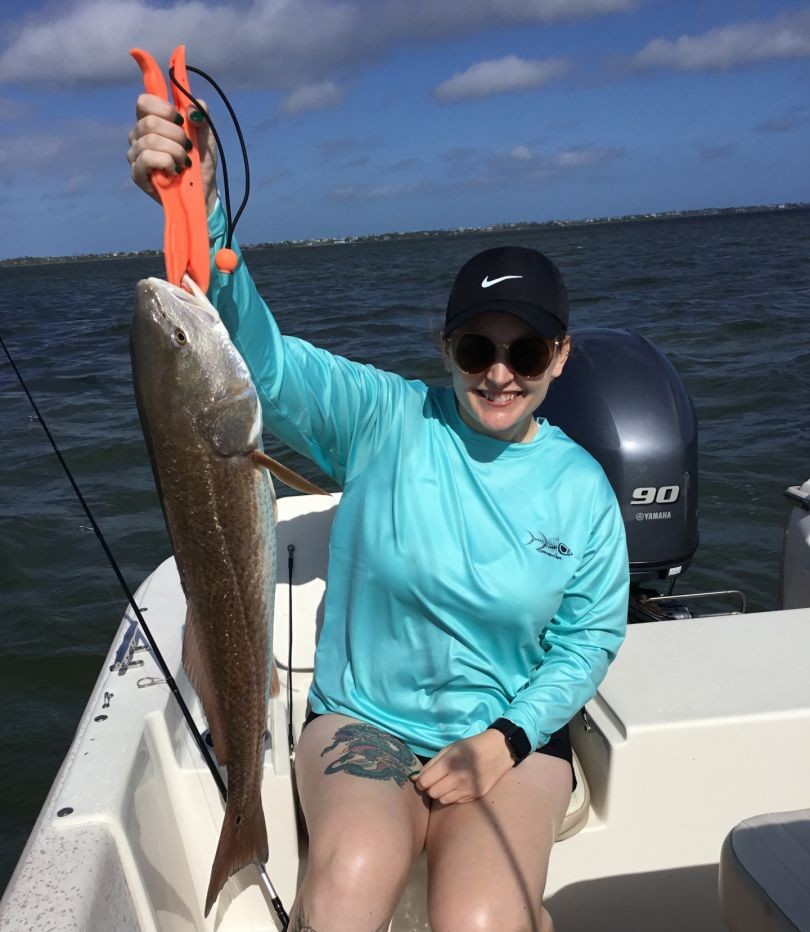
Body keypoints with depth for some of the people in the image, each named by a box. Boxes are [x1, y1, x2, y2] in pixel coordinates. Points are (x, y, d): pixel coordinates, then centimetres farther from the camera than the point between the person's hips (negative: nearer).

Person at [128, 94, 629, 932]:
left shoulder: (582, 488, -3)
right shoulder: (384, 422, -9)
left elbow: (591, 635, 3)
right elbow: (260, 356, -23)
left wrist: (505, 739, -11)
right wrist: (200, 212, -40)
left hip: (513, 736, 1)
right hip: (362, 719, 0)